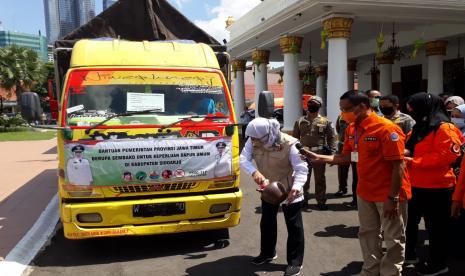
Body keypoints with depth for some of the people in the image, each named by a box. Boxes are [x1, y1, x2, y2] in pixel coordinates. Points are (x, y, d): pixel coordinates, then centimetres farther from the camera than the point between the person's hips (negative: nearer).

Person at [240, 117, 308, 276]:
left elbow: (302, 169, -26)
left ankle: (295, 262, 17)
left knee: (294, 226, 3)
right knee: (267, 222, 19)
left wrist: (296, 187, -43)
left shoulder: (288, 144, -30)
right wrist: (254, 172, -39)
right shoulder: (253, 141, -16)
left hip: (289, 190, -5)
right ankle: (268, 253, 39)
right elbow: (243, 159, -18)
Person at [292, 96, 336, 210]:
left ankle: (321, 201, 18)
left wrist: (332, 152, -7)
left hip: (319, 154, -1)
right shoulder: (300, 121, 5)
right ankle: (303, 199, 23)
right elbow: (295, 138, 7)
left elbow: (332, 137, 0)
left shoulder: (325, 121, 1)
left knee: (320, 179, 8)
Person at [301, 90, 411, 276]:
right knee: (367, 234, 19)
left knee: (393, 239, 9)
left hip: (389, 195, -7)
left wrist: (392, 197, -21)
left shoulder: (387, 128, -20)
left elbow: (398, 166, -21)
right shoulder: (351, 129, 3)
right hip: (365, 192, 8)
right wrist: (319, 158, -2)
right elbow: (347, 157, 8)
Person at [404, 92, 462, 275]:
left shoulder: (444, 128, -16)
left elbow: (445, 156, -25)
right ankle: (409, 254, 35)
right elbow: (412, 148, 22)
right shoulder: (420, 127, 12)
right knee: (410, 221, 18)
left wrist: (413, 162, -23)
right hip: (416, 185, 9)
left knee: (435, 226, 5)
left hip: (436, 187, -9)